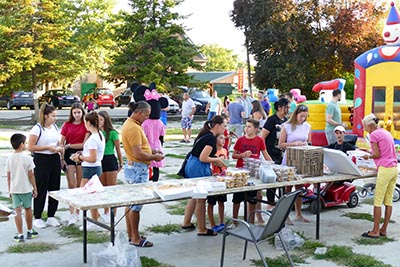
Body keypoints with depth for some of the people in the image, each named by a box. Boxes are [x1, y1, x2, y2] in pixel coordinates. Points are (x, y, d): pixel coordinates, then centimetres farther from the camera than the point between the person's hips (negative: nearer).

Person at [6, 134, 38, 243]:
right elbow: (31, 175, -8)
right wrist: (35, 188, 0)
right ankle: (30, 231, 27)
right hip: (26, 188, -2)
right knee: (28, 209, 14)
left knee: (17, 211, 1)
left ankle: (20, 234, -1)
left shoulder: (9, 159, 0)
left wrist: (9, 190, 13)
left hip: (14, 189, 2)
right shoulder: (27, 158, -10)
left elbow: (8, 177, 4)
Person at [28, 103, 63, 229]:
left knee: (54, 188, 8)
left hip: (55, 159, 7)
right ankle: (37, 218, 11)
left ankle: (51, 216, 19)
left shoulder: (55, 127, 10)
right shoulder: (37, 128, -11)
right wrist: (48, 148, -18)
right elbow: (30, 147, -14)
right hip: (41, 160, -7)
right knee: (41, 189, 0)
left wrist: (60, 148, 3)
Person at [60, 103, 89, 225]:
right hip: (69, 155, 1)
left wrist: (69, 145, -3)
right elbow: (62, 143, 6)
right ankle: (72, 214, -1)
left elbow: (84, 144, -5)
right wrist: (61, 158, -3)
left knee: (80, 185, 5)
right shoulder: (67, 125, 5)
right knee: (71, 185, -2)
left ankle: (78, 212, 17)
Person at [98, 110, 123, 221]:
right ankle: (106, 213, 25)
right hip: (100, 160, 5)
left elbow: (118, 149, -3)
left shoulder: (112, 133, -8)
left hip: (110, 160, -5)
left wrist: (120, 164, -1)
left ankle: (113, 214, 9)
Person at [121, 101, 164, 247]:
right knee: (136, 203, -4)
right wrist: (154, 157, -10)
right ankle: (135, 238, 4)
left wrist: (152, 151, 12)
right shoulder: (133, 128, -20)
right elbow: (138, 154, -24)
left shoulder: (130, 124, 13)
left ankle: (130, 234, 24)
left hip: (132, 167, 11)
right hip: (138, 169, -11)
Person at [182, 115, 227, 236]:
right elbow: (203, 158, -21)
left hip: (191, 165, 10)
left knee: (195, 196, 22)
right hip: (199, 168, -10)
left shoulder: (205, 134, 11)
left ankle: (186, 223, 31)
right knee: (201, 199, 2)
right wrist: (217, 160, -7)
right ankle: (202, 230, 14)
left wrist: (215, 160, 13)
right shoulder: (212, 138, -18)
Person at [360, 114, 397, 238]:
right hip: (394, 168, 8)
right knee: (388, 201, 10)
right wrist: (370, 152, 20)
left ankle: (375, 231, 0)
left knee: (377, 201, -3)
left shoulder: (374, 135, -6)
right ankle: (384, 229, 16)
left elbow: (377, 154, -9)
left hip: (385, 169, -8)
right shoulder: (386, 132, 18)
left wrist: (368, 156, 9)